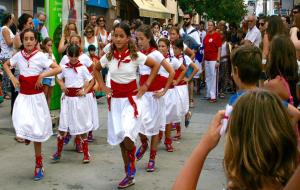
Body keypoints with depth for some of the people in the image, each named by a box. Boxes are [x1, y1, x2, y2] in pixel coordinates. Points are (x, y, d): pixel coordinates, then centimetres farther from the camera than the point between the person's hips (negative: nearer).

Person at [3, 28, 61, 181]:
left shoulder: (40, 56, -10)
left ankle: (38, 164, 21)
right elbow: (6, 64, 18)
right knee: (23, 127, -18)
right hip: (23, 97, 2)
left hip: (37, 97, -2)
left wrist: (42, 75, -21)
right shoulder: (18, 55, 0)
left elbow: (58, 69, -15)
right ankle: (27, 136, 22)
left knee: (37, 131, 7)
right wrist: (12, 78, 2)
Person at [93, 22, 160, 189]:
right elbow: (96, 70, 18)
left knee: (127, 135, -20)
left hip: (131, 99, -4)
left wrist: (146, 85, -3)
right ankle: (129, 175, 23)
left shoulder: (136, 55, -10)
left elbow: (155, 66, 2)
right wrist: (102, 86, 6)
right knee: (120, 138, 8)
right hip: (115, 100, 4)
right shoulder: (108, 56, -1)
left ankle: (131, 170, 6)